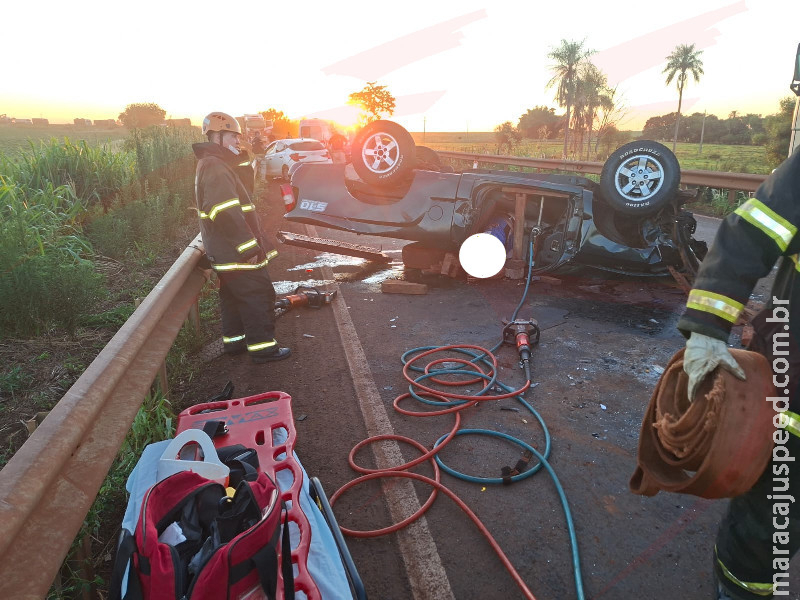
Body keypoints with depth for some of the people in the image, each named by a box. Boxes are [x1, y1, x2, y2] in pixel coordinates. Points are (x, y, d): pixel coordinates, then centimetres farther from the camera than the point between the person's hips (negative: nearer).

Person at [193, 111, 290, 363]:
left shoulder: (210, 164, 17)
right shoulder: (216, 167, -18)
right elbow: (226, 212, -27)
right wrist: (249, 247, -25)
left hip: (225, 253, 11)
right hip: (235, 251, -11)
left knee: (233, 295, 18)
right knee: (258, 295, -4)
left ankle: (234, 340, 30)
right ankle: (263, 347, 4)